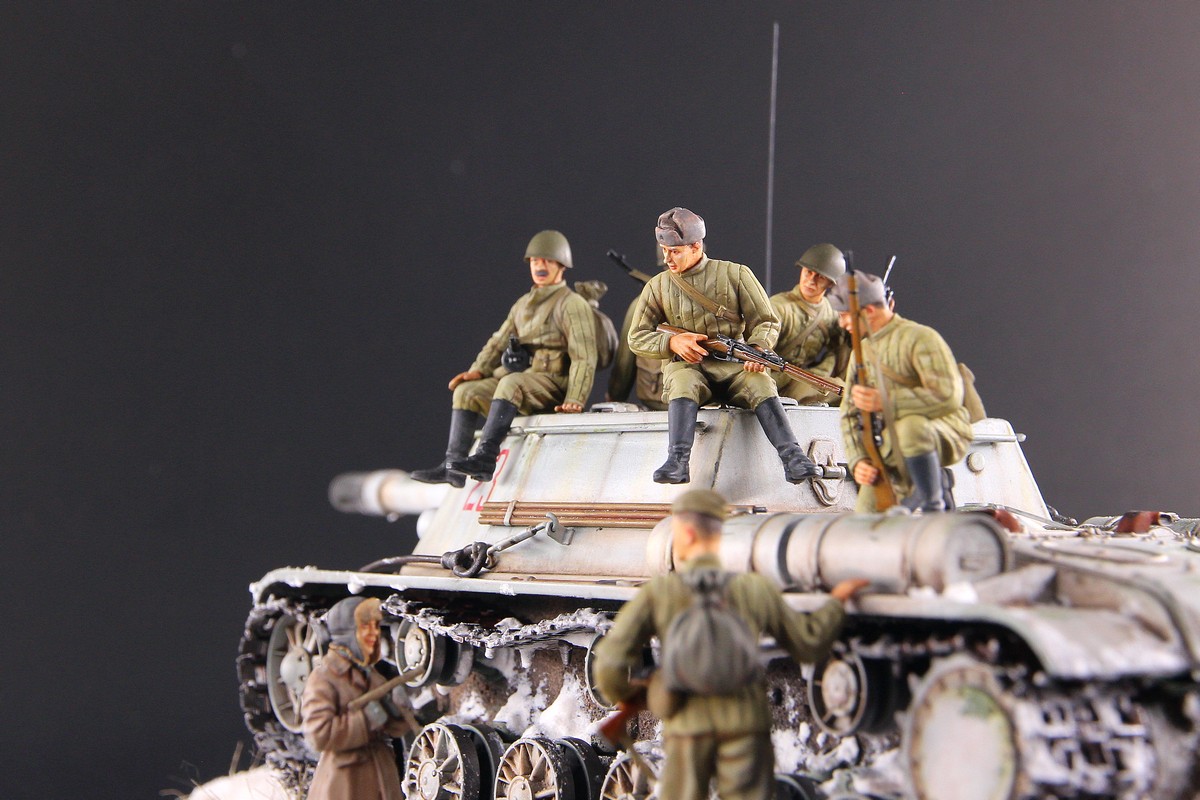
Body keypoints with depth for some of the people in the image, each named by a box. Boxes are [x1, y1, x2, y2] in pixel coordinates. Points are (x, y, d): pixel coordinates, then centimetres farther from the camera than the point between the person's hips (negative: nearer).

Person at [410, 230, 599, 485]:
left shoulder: (573, 305, -3)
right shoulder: (523, 304, 21)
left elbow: (584, 358, -11)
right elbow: (498, 342, 21)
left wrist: (575, 400, -23)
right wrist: (478, 370, 2)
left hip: (553, 385, -8)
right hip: (521, 378, 8)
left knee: (511, 382, -35)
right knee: (467, 391, -10)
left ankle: (485, 458, -43)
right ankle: (452, 466, -19)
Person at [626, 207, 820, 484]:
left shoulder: (735, 274, 5)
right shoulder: (657, 287, 10)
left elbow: (766, 321, 6)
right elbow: (637, 338, 10)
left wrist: (759, 348, -16)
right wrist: (672, 342, -9)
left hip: (734, 365, 0)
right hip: (687, 365, 0)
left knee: (761, 383, -33)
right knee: (683, 382, -36)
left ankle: (794, 459, -43)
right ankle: (677, 463, -50)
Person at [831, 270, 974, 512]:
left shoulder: (920, 338, -11)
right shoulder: (863, 351, 14)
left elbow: (949, 395, -23)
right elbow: (850, 413, 10)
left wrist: (886, 401, -29)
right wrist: (858, 460, -7)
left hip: (946, 436, -7)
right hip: (896, 451, 7)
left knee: (909, 426, -41)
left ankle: (935, 506, -23)